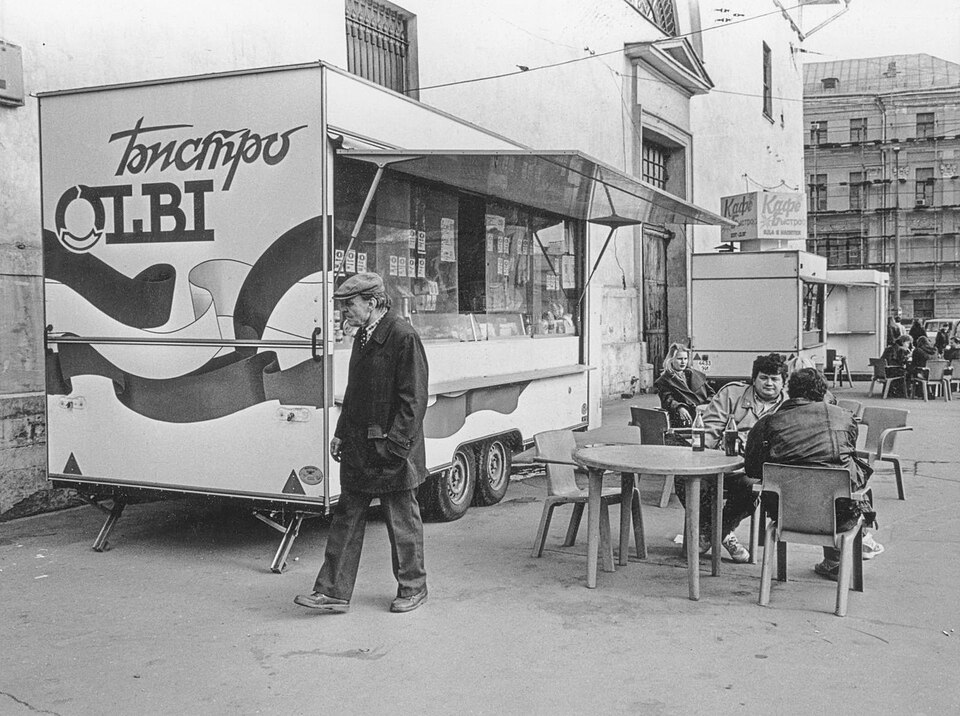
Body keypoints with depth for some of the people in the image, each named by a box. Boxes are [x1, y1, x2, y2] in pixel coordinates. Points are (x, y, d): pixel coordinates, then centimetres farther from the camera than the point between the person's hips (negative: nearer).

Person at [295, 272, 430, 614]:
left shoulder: (403, 337, -15)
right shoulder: (362, 337, 12)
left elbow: (413, 398, -17)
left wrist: (394, 444, -19)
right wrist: (341, 433, 14)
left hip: (393, 451, -8)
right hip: (358, 449, 8)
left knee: (402, 521, 7)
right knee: (346, 519, 10)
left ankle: (412, 587, 23)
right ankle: (333, 592, 17)